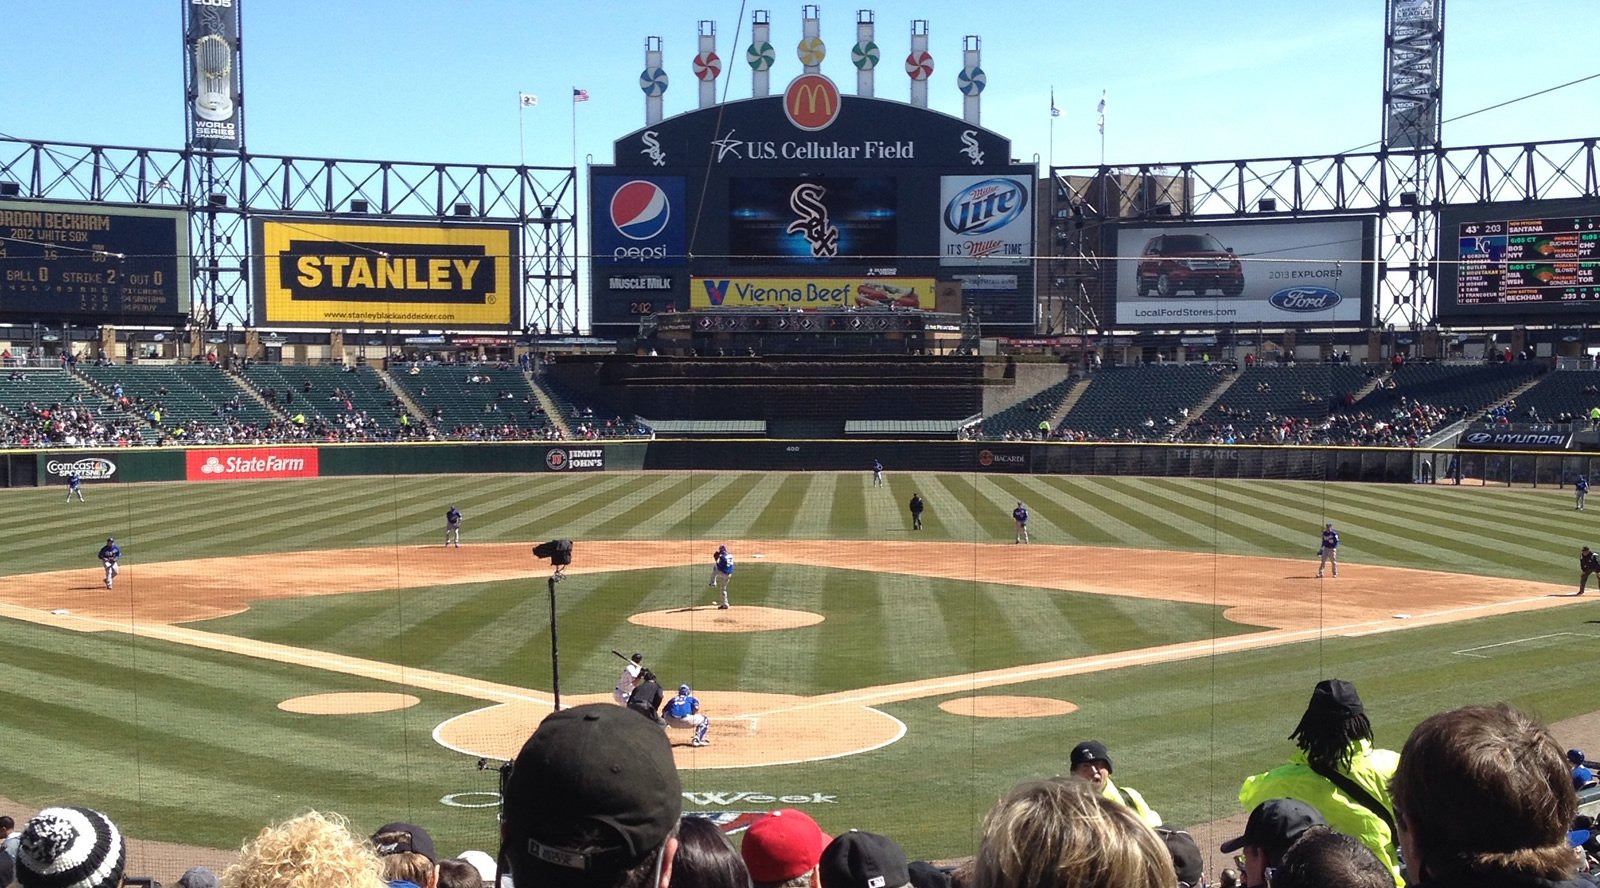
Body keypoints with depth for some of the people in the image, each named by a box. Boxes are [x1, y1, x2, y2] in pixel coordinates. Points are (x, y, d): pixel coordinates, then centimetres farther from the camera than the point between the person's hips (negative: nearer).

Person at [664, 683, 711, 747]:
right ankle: (697, 740, 2)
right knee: (705, 720, 20)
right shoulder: (692, 698, 21)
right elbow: (696, 708, 0)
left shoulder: (674, 699, 30)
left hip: (672, 722, 3)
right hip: (686, 721, -3)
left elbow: (664, 710, 23)